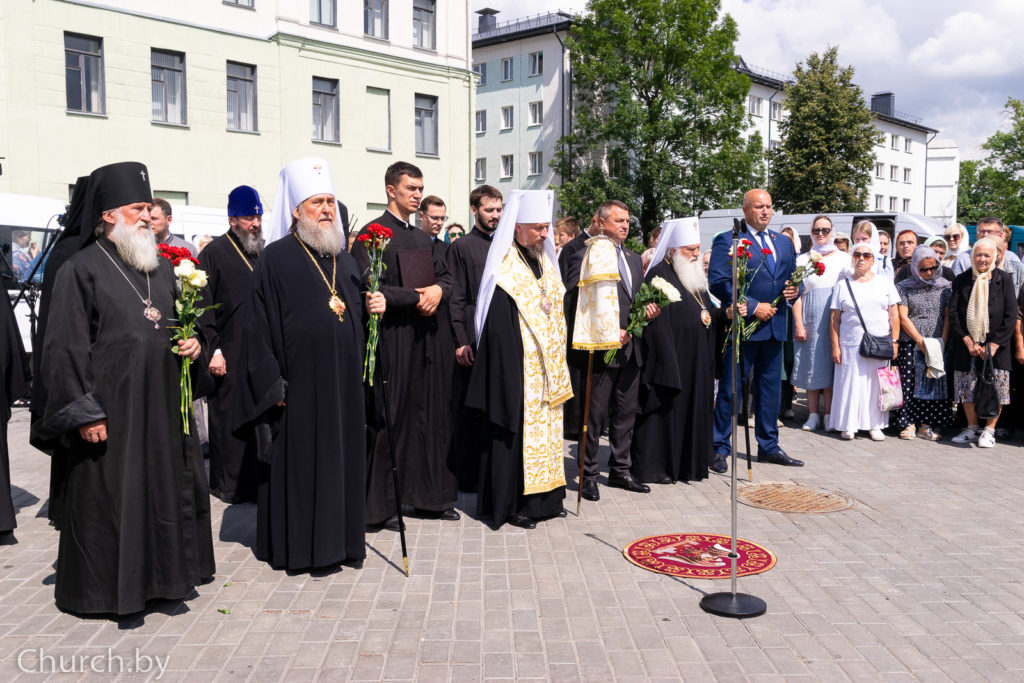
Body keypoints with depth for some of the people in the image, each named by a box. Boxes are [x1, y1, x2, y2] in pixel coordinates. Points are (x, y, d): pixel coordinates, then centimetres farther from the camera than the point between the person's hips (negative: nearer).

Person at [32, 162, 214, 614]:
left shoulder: (162, 267, 13)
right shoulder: (81, 269, -7)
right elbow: (66, 347, -11)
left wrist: (192, 345, 2)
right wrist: (85, 411, -15)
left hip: (162, 403, 7)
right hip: (111, 406, -6)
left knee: (165, 487, 12)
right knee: (106, 495, 3)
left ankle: (158, 573, 28)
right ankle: (100, 587, 19)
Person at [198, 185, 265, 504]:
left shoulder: (263, 253, 15)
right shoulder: (214, 253, -3)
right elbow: (203, 307, -7)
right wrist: (212, 349, -13)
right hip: (229, 353, -5)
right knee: (228, 415, 0)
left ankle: (255, 477, 17)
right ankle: (226, 481, 11)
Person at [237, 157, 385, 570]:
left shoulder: (344, 260, 14)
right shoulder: (276, 259, -7)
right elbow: (258, 327, -10)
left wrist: (373, 308, 0)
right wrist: (271, 385, -14)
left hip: (344, 382, 6)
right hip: (300, 384, -6)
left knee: (342, 459, 11)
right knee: (299, 464, 2)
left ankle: (340, 537, 23)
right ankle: (294, 544, 16)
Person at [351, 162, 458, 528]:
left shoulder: (423, 238, 18)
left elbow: (445, 275, 20)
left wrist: (439, 290, -3)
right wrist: (417, 297, -14)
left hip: (427, 338, 7)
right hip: (392, 337, -7)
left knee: (430, 417, 9)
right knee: (390, 419, -2)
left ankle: (430, 495, 19)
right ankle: (382, 504, 9)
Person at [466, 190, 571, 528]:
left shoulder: (544, 264, 14)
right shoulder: (505, 270, -12)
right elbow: (498, 331, -17)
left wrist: (557, 366, 15)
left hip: (547, 369, 8)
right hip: (518, 369, -8)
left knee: (545, 425, 12)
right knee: (516, 431, -3)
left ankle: (545, 497, 22)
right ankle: (511, 504, 7)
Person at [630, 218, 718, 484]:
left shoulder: (695, 276, 15)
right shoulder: (659, 276, -12)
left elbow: (705, 312, 18)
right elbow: (657, 323, -17)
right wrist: (668, 362, -21)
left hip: (697, 362, 8)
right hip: (670, 358, -8)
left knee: (693, 410, 12)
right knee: (665, 410, -2)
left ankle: (688, 464, 22)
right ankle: (652, 466, 8)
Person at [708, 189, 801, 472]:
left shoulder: (784, 242, 17)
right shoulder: (726, 241, -4)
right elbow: (718, 282, -14)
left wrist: (794, 290, -2)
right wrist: (753, 307, -17)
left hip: (774, 326, 6)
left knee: (770, 387, 13)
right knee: (731, 390, -2)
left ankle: (768, 446, 25)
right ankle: (720, 449, 8)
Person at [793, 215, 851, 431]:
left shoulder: (843, 258, 8)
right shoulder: (803, 260, 9)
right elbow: (797, 294, 4)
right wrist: (799, 324, -5)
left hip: (835, 317, -1)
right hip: (810, 317, 1)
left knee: (830, 363, -2)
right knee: (811, 363, 3)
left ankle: (829, 415, 5)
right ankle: (813, 415, 10)